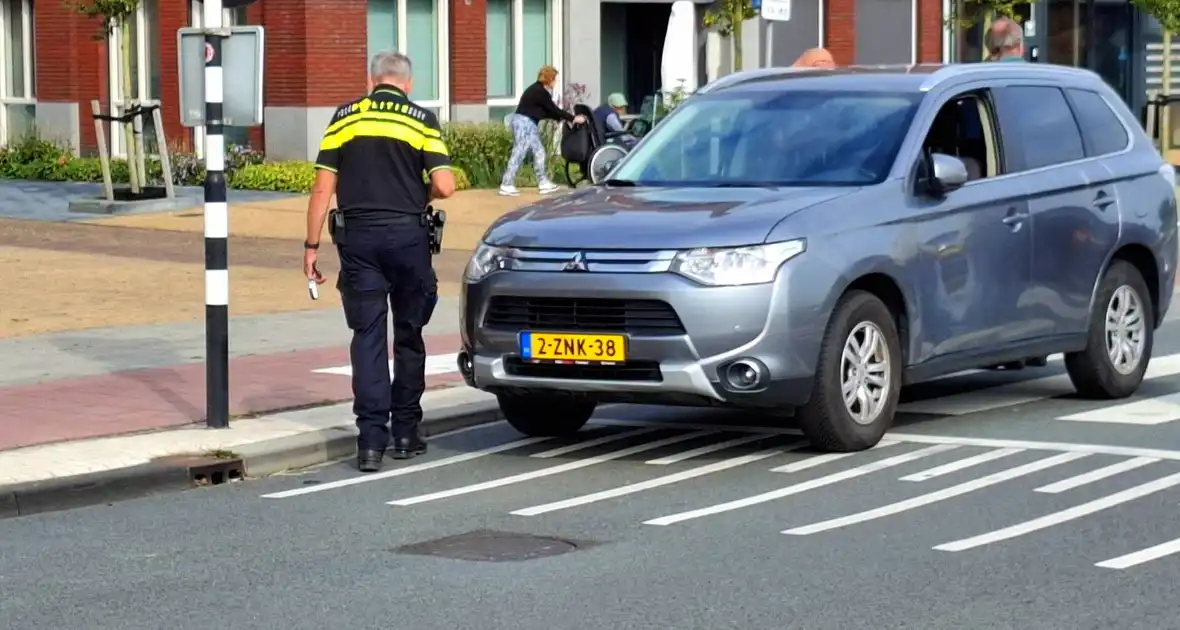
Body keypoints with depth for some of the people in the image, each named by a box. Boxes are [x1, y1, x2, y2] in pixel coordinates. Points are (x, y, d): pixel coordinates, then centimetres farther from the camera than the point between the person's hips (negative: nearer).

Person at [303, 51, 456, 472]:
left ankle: (371, 440, -6)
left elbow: (323, 189, 1)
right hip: (407, 234, -1)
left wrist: (311, 245, 6)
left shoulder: (344, 118, 5)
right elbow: (444, 187, -8)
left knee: (368, 337, 1)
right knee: (409, 335, 13)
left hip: (358, 237, 1)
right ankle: (405, 433, 19)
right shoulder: (420, 120, 1)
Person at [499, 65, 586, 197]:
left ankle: (543, 183, 11)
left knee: (538, 152, 9)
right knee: (519, 154, -9)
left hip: (528, 124, 10)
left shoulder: (538, 90, 14)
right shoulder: (540, 92, -16)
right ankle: (506, 185, -8)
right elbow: (554, 110, -15)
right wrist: (573, 118, -9)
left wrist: (564, 118, 11)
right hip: (524, 122, -10)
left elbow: (547, 112, 17)